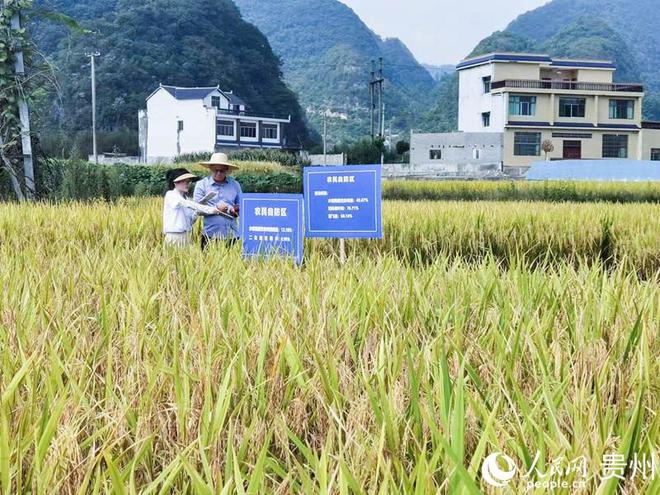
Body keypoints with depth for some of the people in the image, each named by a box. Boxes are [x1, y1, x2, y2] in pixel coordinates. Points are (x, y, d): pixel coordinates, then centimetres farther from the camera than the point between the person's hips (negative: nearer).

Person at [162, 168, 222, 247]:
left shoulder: (185, 198, 12)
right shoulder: (170, 195, -6)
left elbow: (190, 221, 13)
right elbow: (187, 204, -23)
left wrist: (196, 212, -7)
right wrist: (208, 209, -31)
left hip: (186, 236, 6)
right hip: (174, 236, -6)